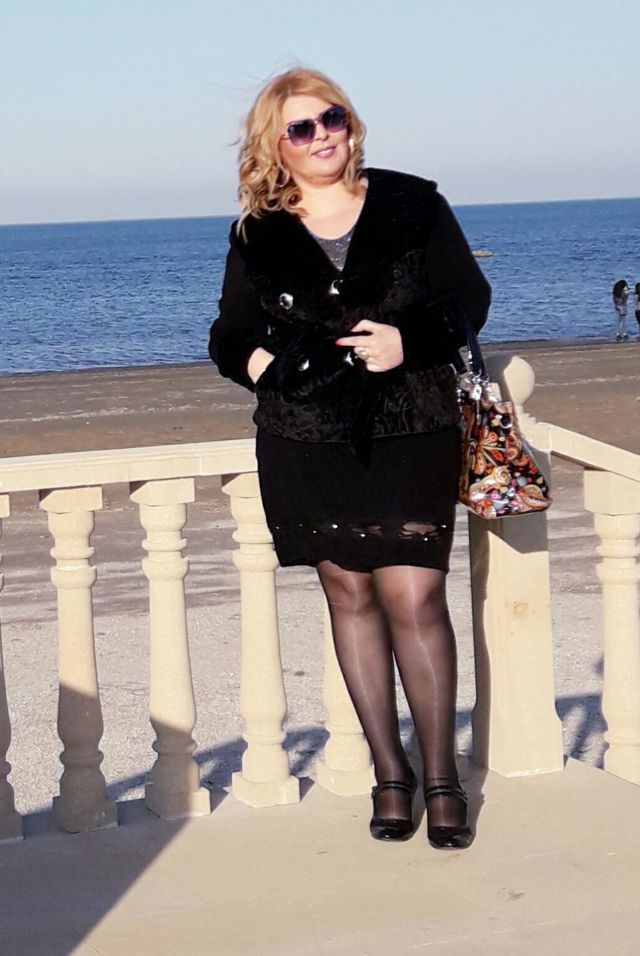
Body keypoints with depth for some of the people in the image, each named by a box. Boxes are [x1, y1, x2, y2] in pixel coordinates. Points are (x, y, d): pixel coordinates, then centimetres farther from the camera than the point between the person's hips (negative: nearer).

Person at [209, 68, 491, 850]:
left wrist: (411, 340, -15)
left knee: (413, 597, -8)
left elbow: (470, 297, 3)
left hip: (411, 432, -2)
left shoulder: (411, 205, 3)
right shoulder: (257, 235, 7)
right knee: (350, 594, 6)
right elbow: (230, 335, 13)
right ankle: (390, 772, 15)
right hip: (306, 441, 2)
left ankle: (441, 777, 2)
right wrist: (253, 360, -10)